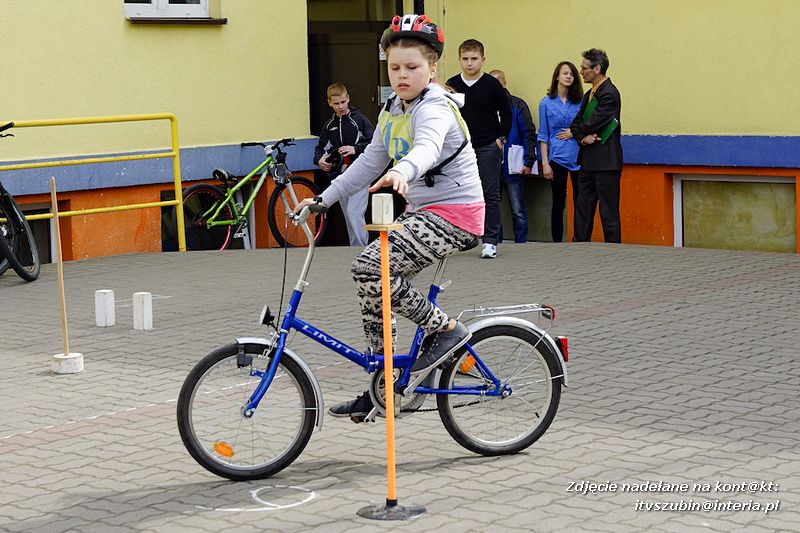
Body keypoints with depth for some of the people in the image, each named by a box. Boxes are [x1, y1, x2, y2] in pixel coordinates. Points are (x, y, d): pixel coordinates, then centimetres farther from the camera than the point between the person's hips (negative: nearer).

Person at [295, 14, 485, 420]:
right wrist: (324, 198, 11)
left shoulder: (435, 107, -16)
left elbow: (427, 146, -38)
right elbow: (370, 162, 17)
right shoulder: (392, 110, 11)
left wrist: (402, 171, -59)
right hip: (420, 211, 9)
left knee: (369, 267, -23)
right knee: (372, 282, 4)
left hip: (454, 212, -9)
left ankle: (445, 329, -9)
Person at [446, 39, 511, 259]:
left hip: (488, 148, -2)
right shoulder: (451, 85, 3)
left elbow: (506, 113, 4)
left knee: (490, 195, -1)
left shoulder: (492, 85, -3)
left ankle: (490, 241, 4)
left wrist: (500, 139, -1)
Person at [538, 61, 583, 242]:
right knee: (558, 204, 4)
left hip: (579, 158, 1)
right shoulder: (546, 103, 4)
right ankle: (557, 243, 9)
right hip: (557, 158, -1)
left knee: (580, 203, 1)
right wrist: (545, 163, -3)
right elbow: (543, 136, 3)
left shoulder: (580, 102, 7)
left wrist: (575, 133, -7)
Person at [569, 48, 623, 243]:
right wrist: (582, 138, -8)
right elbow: (577, 123, 13)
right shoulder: (589, 94, 17)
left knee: (608, 211, -5)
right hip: (589, 161, 9)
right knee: (583, 210, 11)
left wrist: (578, 131, 2)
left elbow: (594, 123, -17)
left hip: (605, 161, -9)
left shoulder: (609, 93, -13)